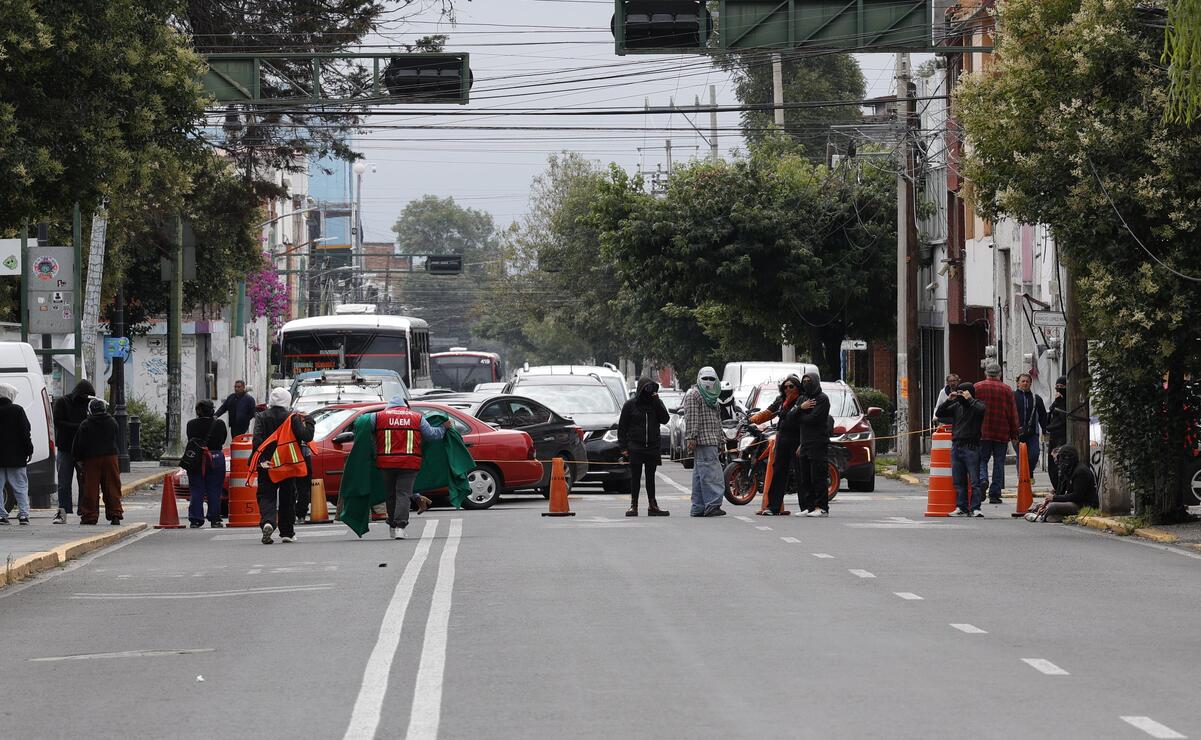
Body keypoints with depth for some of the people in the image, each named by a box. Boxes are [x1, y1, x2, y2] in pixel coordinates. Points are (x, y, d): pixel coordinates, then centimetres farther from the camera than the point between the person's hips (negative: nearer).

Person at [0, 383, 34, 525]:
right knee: (21, 487, 4)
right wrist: (29, 450, -1)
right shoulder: (17, 410, -7)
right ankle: (23, 514, -4)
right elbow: (25, 432, -8)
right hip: (15, 456, -2)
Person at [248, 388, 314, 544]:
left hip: (267, 465, 0)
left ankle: (267, 522, -26)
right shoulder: (292, 418, -4)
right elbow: (306, 437, -8)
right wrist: (309, 423, 8)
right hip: (288, 465, 0)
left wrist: (255, 458, -9)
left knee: (266, 496, 2)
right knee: (287, 498, 13)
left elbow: (257, 439, -11)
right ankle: (287, 533, 16)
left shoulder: (261, 417, -1)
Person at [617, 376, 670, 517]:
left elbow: (664, 419, -6)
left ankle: (652, 505, 10)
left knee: (650, 477, 7)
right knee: (635, 477, 1)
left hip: (652, 447, 2)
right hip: (635, 447, -2)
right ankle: (633, 505, 5)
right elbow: (622, 427, 1)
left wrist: (657, 402, -13)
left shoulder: (656, 403, 7)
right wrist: (623, 447, -6)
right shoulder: (631, 405, 0)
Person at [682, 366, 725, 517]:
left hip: (711, 441, 10)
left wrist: (719, 440, 26)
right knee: (710, 471, -16)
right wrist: (691, 438, -21)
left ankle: (698, 508, 11)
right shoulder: (693, 394, -5)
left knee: (700, 473, 10)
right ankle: (712, 504, -21)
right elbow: (691, 418, -14)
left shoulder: (711, 396, 25)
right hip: (702, 441, -10)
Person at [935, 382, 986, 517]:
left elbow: (982, 409, -23)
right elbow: (939, 414, 14)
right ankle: (961, 507, 11)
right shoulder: (956, 406, 15)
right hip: (956, 446, 6)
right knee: (958, 480, 7)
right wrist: (948, 400, 3)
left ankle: (975, 508, -5)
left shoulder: (976, 404, 0)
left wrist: (969, 399, -13)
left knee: (974, 479, -6)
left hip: (971, 447, -6)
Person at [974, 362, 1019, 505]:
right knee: (999, 462, 6)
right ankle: (995, 494, 6)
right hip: (1002, 434, 1)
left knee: (981, 459, 9)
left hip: (982, 432, -1)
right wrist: (1014, 435, 10)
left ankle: (982, 479, -19)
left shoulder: (977, 387, 1)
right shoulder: (1007, 390, 3)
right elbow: (1013, 414, 4)